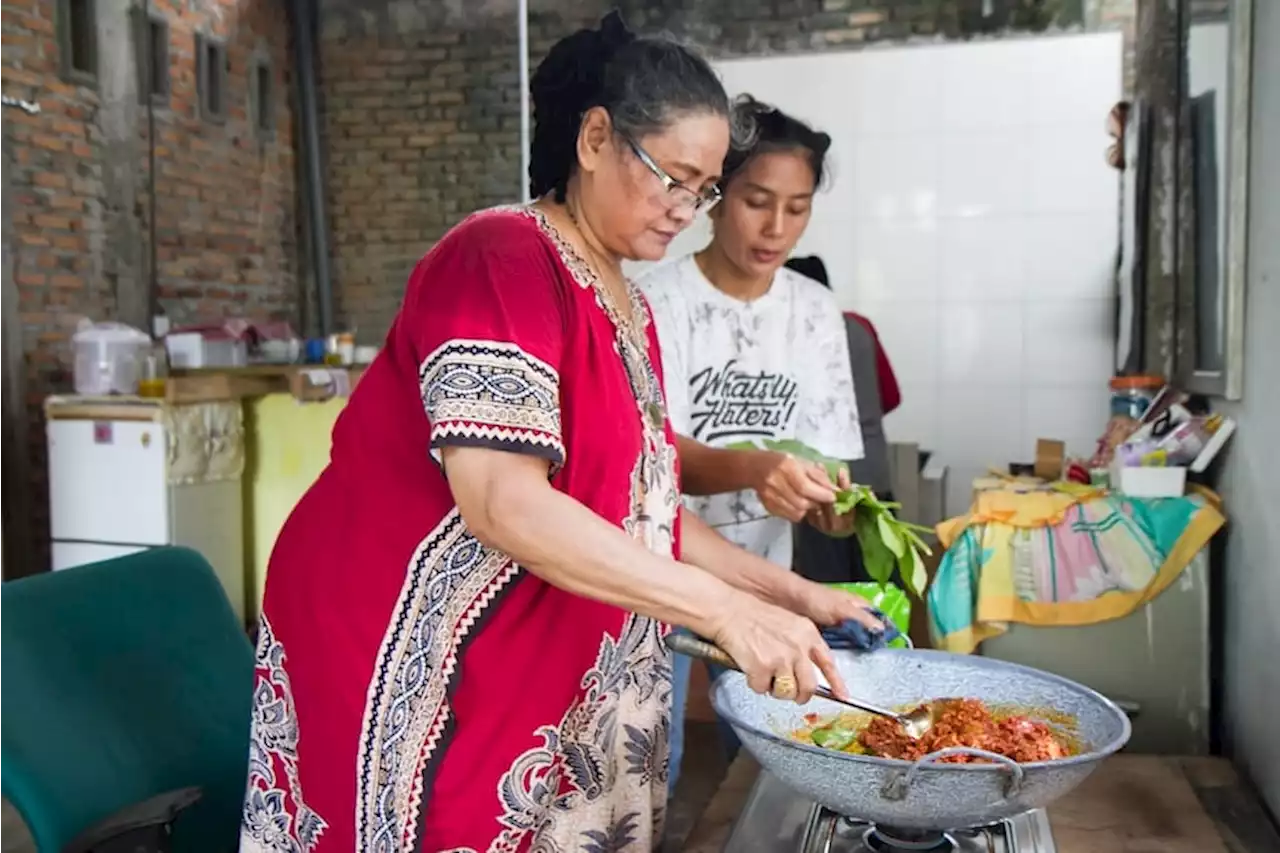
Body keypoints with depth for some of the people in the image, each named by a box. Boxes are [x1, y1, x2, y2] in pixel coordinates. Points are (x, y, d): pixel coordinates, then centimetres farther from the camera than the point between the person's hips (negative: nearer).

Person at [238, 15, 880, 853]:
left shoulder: (627, 309, 9)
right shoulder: (500, 260, -17)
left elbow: (637, 509, 12)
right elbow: (503, 504, -28)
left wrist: (785, 591, 4)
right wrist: (723, 609, -28)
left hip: (541, 676, 8)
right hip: (401, 660, -8)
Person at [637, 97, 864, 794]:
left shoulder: (815, 311, 1)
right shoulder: (656, 300, -13)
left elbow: (822, 452, 1)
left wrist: (833, 502, -21)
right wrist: (751, 470, -40)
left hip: (760, 575, 4)